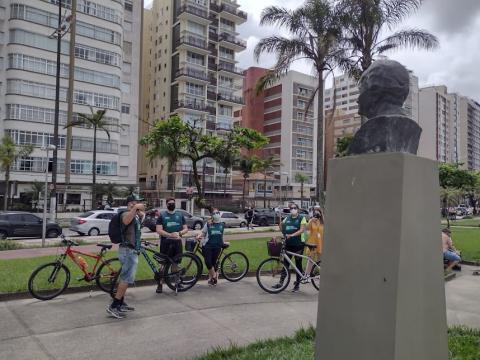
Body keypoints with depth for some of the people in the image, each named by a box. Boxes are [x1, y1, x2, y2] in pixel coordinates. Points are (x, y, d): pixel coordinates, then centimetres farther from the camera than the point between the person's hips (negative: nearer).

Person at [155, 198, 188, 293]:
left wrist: (179, 233, -11)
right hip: (166, 243, -3)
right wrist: (170, 235, -21)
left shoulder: (180, 215, 12)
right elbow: (159, 230, -7)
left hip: (177, 243, 3)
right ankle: (160, 284, 8)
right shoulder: (162, 215, 2)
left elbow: (186, 229, 10)